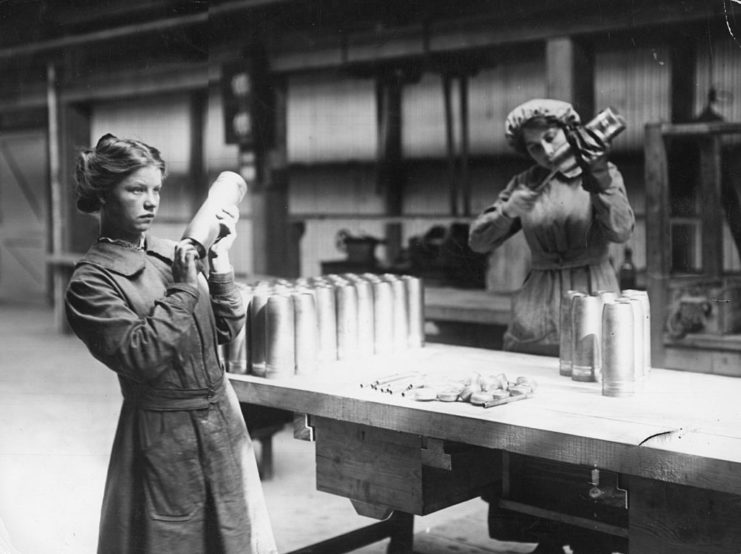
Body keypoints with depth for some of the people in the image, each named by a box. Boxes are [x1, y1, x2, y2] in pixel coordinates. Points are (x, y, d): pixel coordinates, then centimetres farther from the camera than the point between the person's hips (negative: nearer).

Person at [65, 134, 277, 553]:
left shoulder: (173, 253, 5)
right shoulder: (92, 281, -11)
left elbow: (227, 329, 4)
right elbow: (139, 356, -21)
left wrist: (219, 261, -6)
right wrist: (183, 288, -18)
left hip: (223, 421, 6)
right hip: (164, 438, -5)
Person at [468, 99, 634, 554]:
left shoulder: (603, 175, 3)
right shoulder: (525, 185, 10)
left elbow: (621, 230, -13)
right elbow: (479, 241, 6)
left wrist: (598, 176, -20)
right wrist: (511, 208, -10)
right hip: (537, 307, 3)